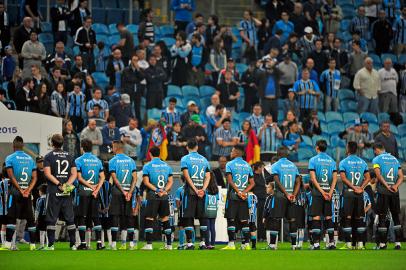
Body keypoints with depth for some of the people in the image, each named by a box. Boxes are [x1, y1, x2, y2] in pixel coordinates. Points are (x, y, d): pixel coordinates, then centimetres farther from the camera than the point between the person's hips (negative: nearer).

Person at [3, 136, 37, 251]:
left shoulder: (10, 158, -3)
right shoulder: (30, 159, 12)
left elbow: (11, 176, -10)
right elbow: (34, 178, 5)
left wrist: (20, 190, -10)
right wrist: (28, 190, -4)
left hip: (15, 191, -4)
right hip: (28, 192, 4)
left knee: (11, 218, -3)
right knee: (30, 218, 7)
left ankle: (8, 243, -9)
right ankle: (32, 244, 7)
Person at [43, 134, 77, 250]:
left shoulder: (49, 156, -2)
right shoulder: (69, 156, 9)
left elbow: (48, 173, -12)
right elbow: (74, 173, 4)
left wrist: (59, 184, -11)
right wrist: (67, 184, -6)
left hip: (53, 191, -3)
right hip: (67, 192, 3)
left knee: (51, 219, 1)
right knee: (70, 218, 8)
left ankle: (51, 244, -3)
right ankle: (73, 244, 6)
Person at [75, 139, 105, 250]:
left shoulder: (79, 160, -5)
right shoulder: (97, 160, 9)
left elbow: (79, 178, -11)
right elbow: (102, 177, 4)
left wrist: (91, 186, -7)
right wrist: (96, 189, -3)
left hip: (83, 191, -4)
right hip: (94, 192, 4)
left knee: (82, 217, 0)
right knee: (95, 217, 8)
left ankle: (83, 243, -3)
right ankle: (99, 242, 2)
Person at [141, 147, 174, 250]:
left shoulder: (147, 166, -3)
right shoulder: (166, 166, 10)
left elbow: (146, 182, -10)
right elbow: (170, 181, 6)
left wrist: (156, 190, -11)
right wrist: (164, 190, -4)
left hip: (153, 196, -4)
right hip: (164, 197, 4)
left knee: (149, 219, -1)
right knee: (165, 219, 10)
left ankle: (149, 244, -8)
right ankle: (169, 244, 11)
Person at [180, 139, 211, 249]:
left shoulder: (185, 159, 1)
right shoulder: (204, 160, 13)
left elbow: (187, 176, -9)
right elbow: (208, 176, 4)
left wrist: (195, 190, -11)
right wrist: (203, 189, -5)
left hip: (190, 191, -3)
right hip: (202, 192, 3)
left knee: (189, 218, -2)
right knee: (203, 218, 8)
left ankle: (190, 243, -8)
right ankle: (203, 242, 5)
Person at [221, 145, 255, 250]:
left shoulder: (230, 164, -3)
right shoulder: (247, 166, 12)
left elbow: (230, 181, -13)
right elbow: (252, 183, 7)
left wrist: (238, 192, -12)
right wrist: (244, 192, -2)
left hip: (233, 196, -4)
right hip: (244, 198, 4)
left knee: (231, 220, -2)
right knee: (244, 221, 6)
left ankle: (231, 244, -7)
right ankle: (246, 244, 3)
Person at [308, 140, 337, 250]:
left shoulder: (313, 160, -2)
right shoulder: (331, 161, 10)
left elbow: (313, 178, -10)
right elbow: (335, 178, 3)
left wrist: (322, 191, -11)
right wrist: (330, 193, -2)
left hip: (317, 192, -4)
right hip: (328, 191, 4)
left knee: (316, 218, -4)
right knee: (328, 218, 10)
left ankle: (316, 243, -9)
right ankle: (331, 242, 10)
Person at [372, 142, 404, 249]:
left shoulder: (376, 160, 1)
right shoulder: (395, 159, 17)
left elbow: (378, 175, -13)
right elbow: (401, 176, 9)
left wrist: (387, 186, -14)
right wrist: (395, 186, -5)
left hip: (383, 191, -4)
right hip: (395, 192, 4)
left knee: (382, 218, 2)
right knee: (396, 217, 10)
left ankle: (382, 243, 1)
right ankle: (398, 243, 6)